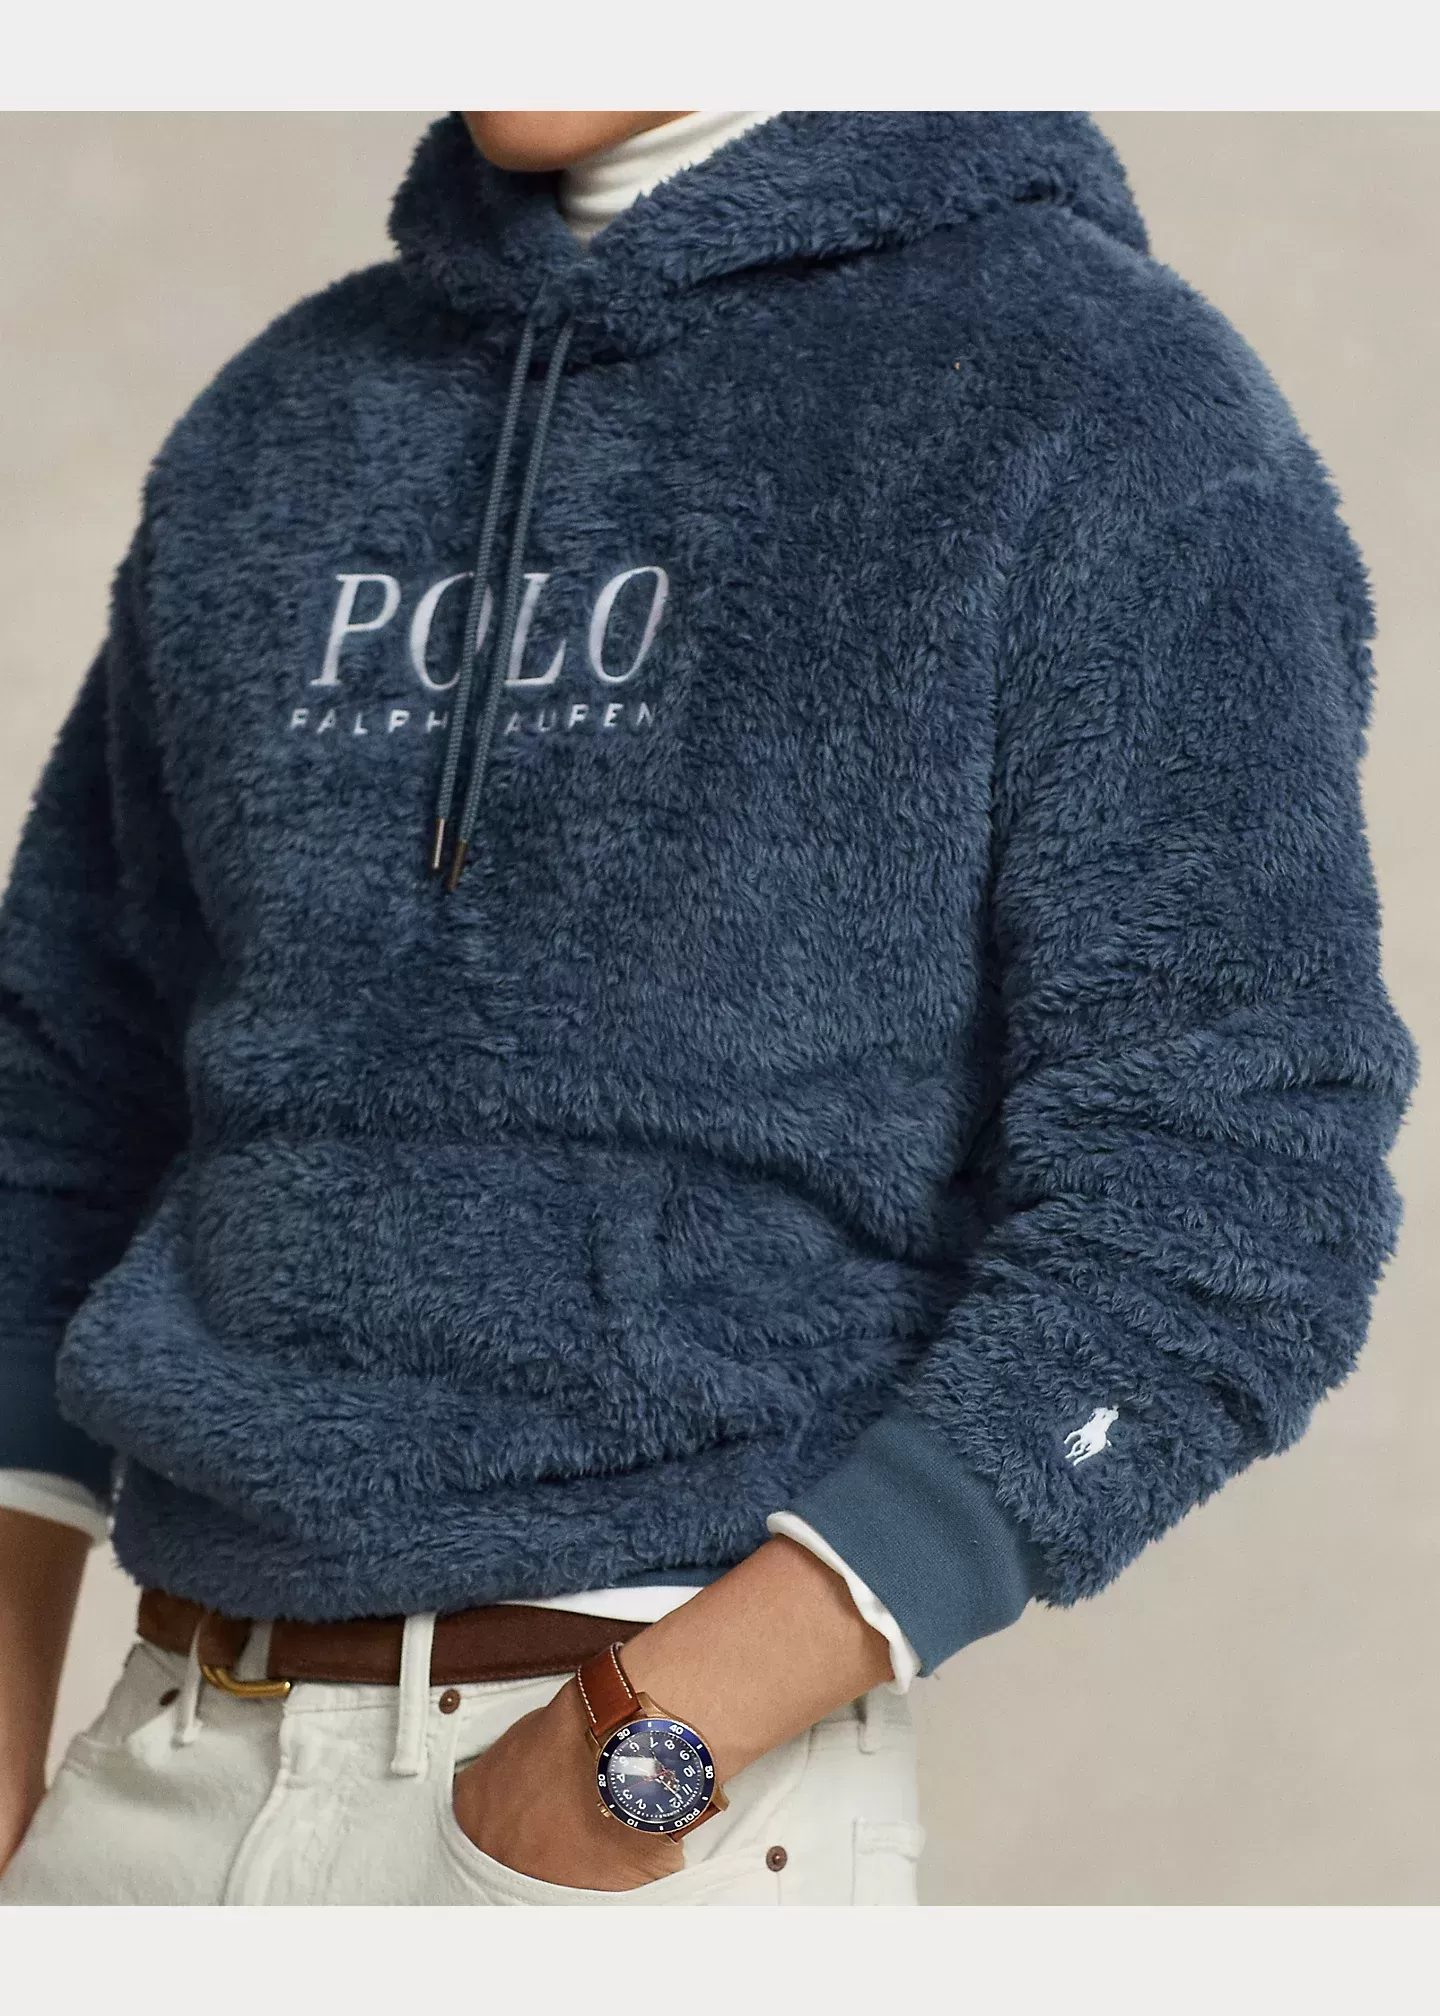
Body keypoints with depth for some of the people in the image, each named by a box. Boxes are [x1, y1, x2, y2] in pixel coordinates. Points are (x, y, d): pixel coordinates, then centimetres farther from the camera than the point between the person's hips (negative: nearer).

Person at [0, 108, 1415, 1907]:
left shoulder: (1111, 411, -6)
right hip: (163, 1776, 5)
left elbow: (1219, 1212, -12)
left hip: (679, 1826, -5)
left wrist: (650, 1743, -17)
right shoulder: (291, 419, 12)